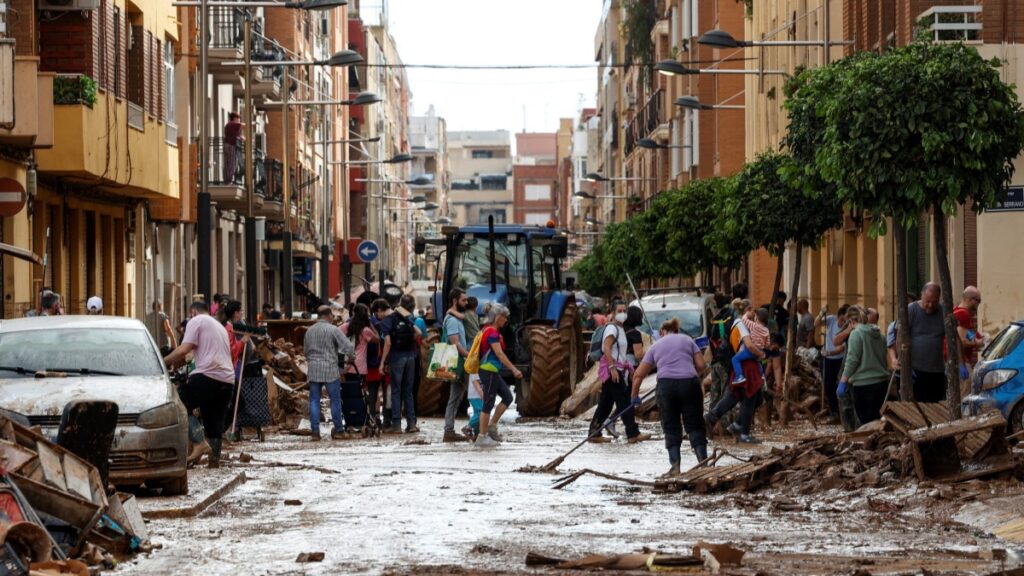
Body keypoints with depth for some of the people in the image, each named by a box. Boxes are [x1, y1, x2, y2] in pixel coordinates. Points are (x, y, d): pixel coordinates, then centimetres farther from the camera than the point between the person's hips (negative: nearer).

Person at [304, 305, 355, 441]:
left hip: (313, 370, 4)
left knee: (314, 400, 5)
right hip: (330, 369, -4)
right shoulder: (333, 330, -7)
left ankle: (315, 431, 0)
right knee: (335, 400, 6)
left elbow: (305, 351, 20)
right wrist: (352, 357, 9)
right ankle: (337, 430, 11)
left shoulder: (309, 331, 10)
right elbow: (348, 346, -10)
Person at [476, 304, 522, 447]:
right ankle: (482, 437, 2)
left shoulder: (491, 331, 14)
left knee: (507, 397, 11)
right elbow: (500, 354, -24)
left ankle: (491, 425, 15)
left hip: (493, 372, 10)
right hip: (489, 372, -10)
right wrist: (514, 369, -27)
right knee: (488, 403, -3)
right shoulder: (492, 332, -17)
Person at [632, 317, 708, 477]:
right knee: (694, 425, 6)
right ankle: (703, 461, -4)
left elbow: (638, 375, 17)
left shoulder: (656, 345, 20)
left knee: (671, 428, 8)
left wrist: (634, 396, 27)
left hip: (666, 385, 0)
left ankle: (675, 466, -1)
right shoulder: (687, 340, 18)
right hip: (689, 383, 0)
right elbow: (701, 365, 9)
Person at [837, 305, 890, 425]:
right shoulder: (879, 334, 12)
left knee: (866, 419, -1)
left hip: (864, 384, -7)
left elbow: (852, 360, -15)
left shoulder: (857, 333, -10)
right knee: (876, 417, 15)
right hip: (882, 381, 7)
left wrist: (843, 382, -12)